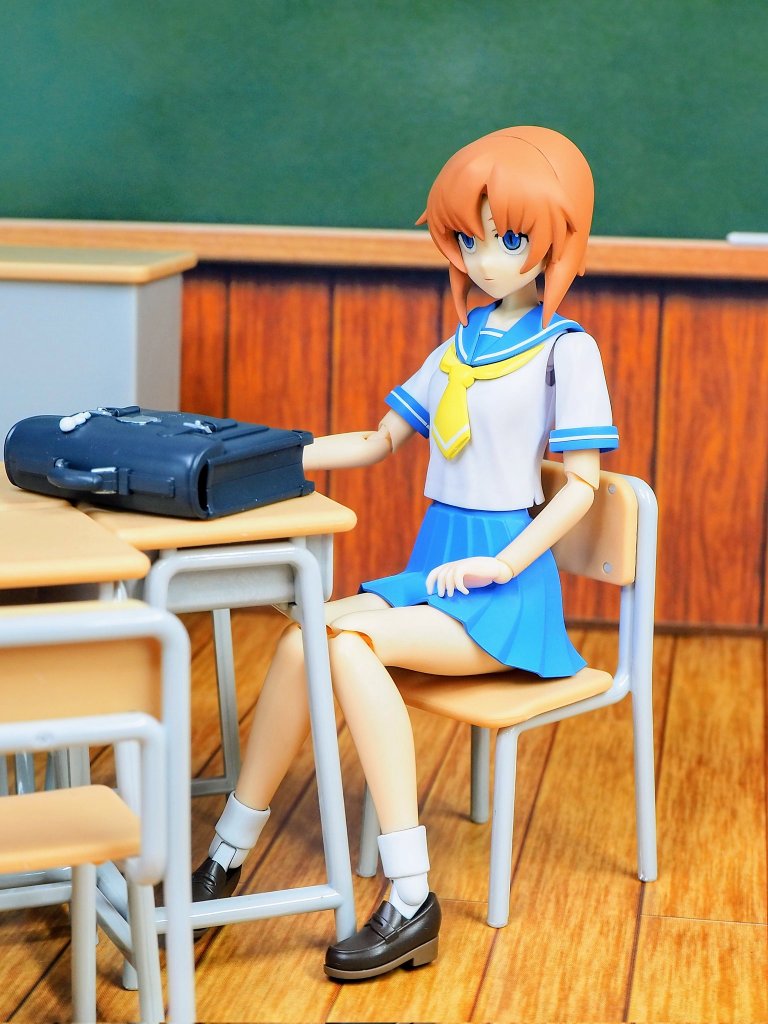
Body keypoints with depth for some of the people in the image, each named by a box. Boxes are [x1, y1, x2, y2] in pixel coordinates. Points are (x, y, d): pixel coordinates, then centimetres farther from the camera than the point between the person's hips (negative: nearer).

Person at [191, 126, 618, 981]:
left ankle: (410, 902, -30)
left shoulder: (565, 349, -3)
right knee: (304, 642, -21)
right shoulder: (459, 345, 17)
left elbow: (581, 482, -7)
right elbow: (379, 441, 20)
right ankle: (225, 864, -14)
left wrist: (505, 562, -19)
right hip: (433, 567, 6)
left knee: (345, 638, -30)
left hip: (501, 588, -6)